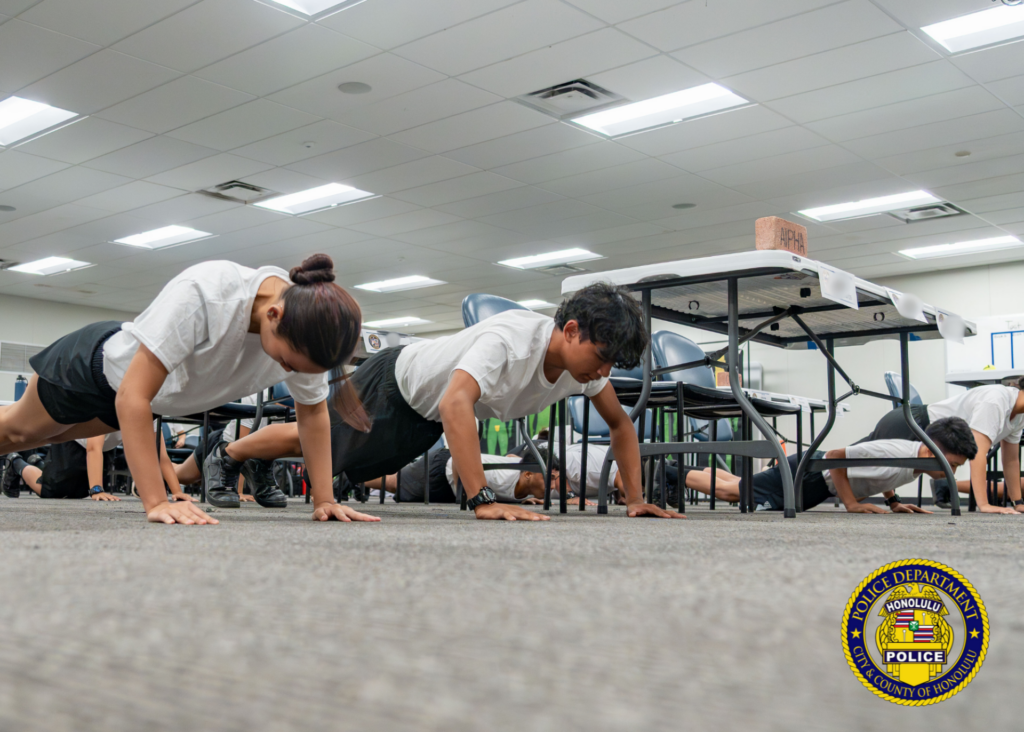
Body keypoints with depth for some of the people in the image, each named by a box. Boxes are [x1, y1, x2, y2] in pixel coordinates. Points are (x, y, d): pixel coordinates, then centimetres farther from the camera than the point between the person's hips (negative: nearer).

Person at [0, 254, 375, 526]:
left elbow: (313, 412, -14)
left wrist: (324, 500, -21)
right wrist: (156, 503, -47)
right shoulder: (203, 294, -47)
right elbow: (132, 396, -44)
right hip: (99, 363, -6)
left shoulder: (305, 333, -30)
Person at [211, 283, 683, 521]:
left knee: (350, 463, 25)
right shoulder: (511, 340, -43)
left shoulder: (584, 355, -19)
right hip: (394, 383, -8)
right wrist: (484, 502, -60)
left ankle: (258, 471, 50)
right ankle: (225, 454, 37)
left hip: (425, 420, 8)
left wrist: (635, 498, -12)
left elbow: (620, 424, -4)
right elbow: (455, 405, -57)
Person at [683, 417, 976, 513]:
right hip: (810, 475, -8)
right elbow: (835, 456, -31)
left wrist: (894, 502, 6)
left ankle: (702, 470, 40)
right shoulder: (895, 456, -34)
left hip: (818, 480, 8)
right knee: (729, 491, -1)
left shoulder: (915, 454, -6)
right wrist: (852, 504, -27)